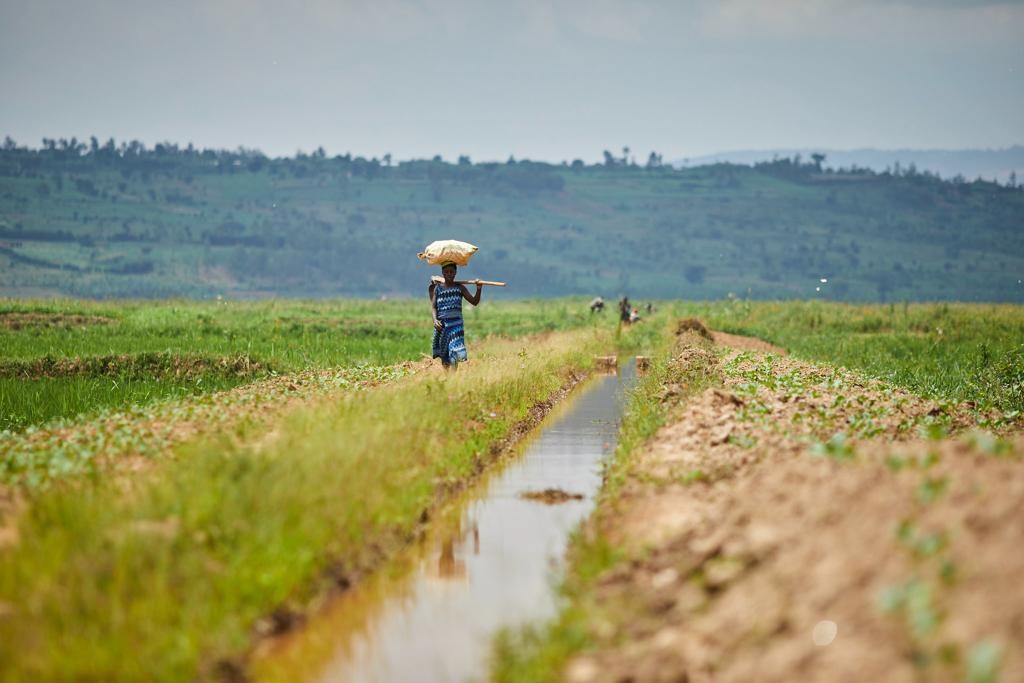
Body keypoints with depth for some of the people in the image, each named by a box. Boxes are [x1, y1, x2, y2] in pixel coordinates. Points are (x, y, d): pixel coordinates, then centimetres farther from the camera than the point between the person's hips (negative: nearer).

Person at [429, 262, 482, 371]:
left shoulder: (460, 288, 5)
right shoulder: (437, 288, 5)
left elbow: (474, 301, 2)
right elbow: (433, 306, -1)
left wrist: (479, 289, -16)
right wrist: (435, 320, -18)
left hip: (456, 324, -1)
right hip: (442, 324, 1)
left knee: (455, 353, -14)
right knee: (444, 354, 9)